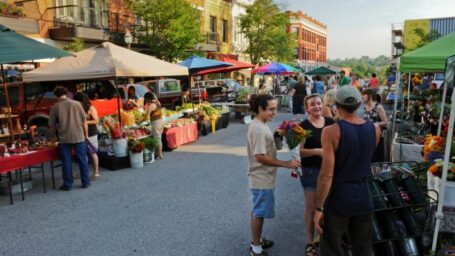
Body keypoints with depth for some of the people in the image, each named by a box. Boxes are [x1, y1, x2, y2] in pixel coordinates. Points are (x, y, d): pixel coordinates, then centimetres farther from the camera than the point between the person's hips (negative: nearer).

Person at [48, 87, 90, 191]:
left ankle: (67, 185, 14)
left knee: (66, 162, 7)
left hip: (64, 139, 0)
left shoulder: (55, 107, -1)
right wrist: (86, 135, 11)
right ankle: (85, 182, 15)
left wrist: (53, 137, 23)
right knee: (82, 160, 9)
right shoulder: (76, 104, -1)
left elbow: (52, 125, 6)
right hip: (79, 137, 0)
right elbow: (84, 121, 1)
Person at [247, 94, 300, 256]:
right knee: (259, 212, 3)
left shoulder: (259, 125, 8)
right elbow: (260, 157, -28)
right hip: (262, 178, -10)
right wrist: (286, 164, -27)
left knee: (258, 211, 21)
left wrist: (278, 135, 5)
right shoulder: (258, 129, -24)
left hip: (263, 177, 10)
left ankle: (257, 241, 37)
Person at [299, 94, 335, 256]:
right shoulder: (303, 126, -11)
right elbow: (299, 151, -14)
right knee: (311, 207, 5)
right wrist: (316, 151, -27)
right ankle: (310, 242, 19)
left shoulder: (330, 122, 2)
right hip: (311, 171, -4)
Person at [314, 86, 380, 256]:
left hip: (338, 201, -4)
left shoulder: (331, 132, -17)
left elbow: (327, 175, -19)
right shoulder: (375, 129, -2)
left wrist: (319, 208, -11)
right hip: (364, 200, 5)